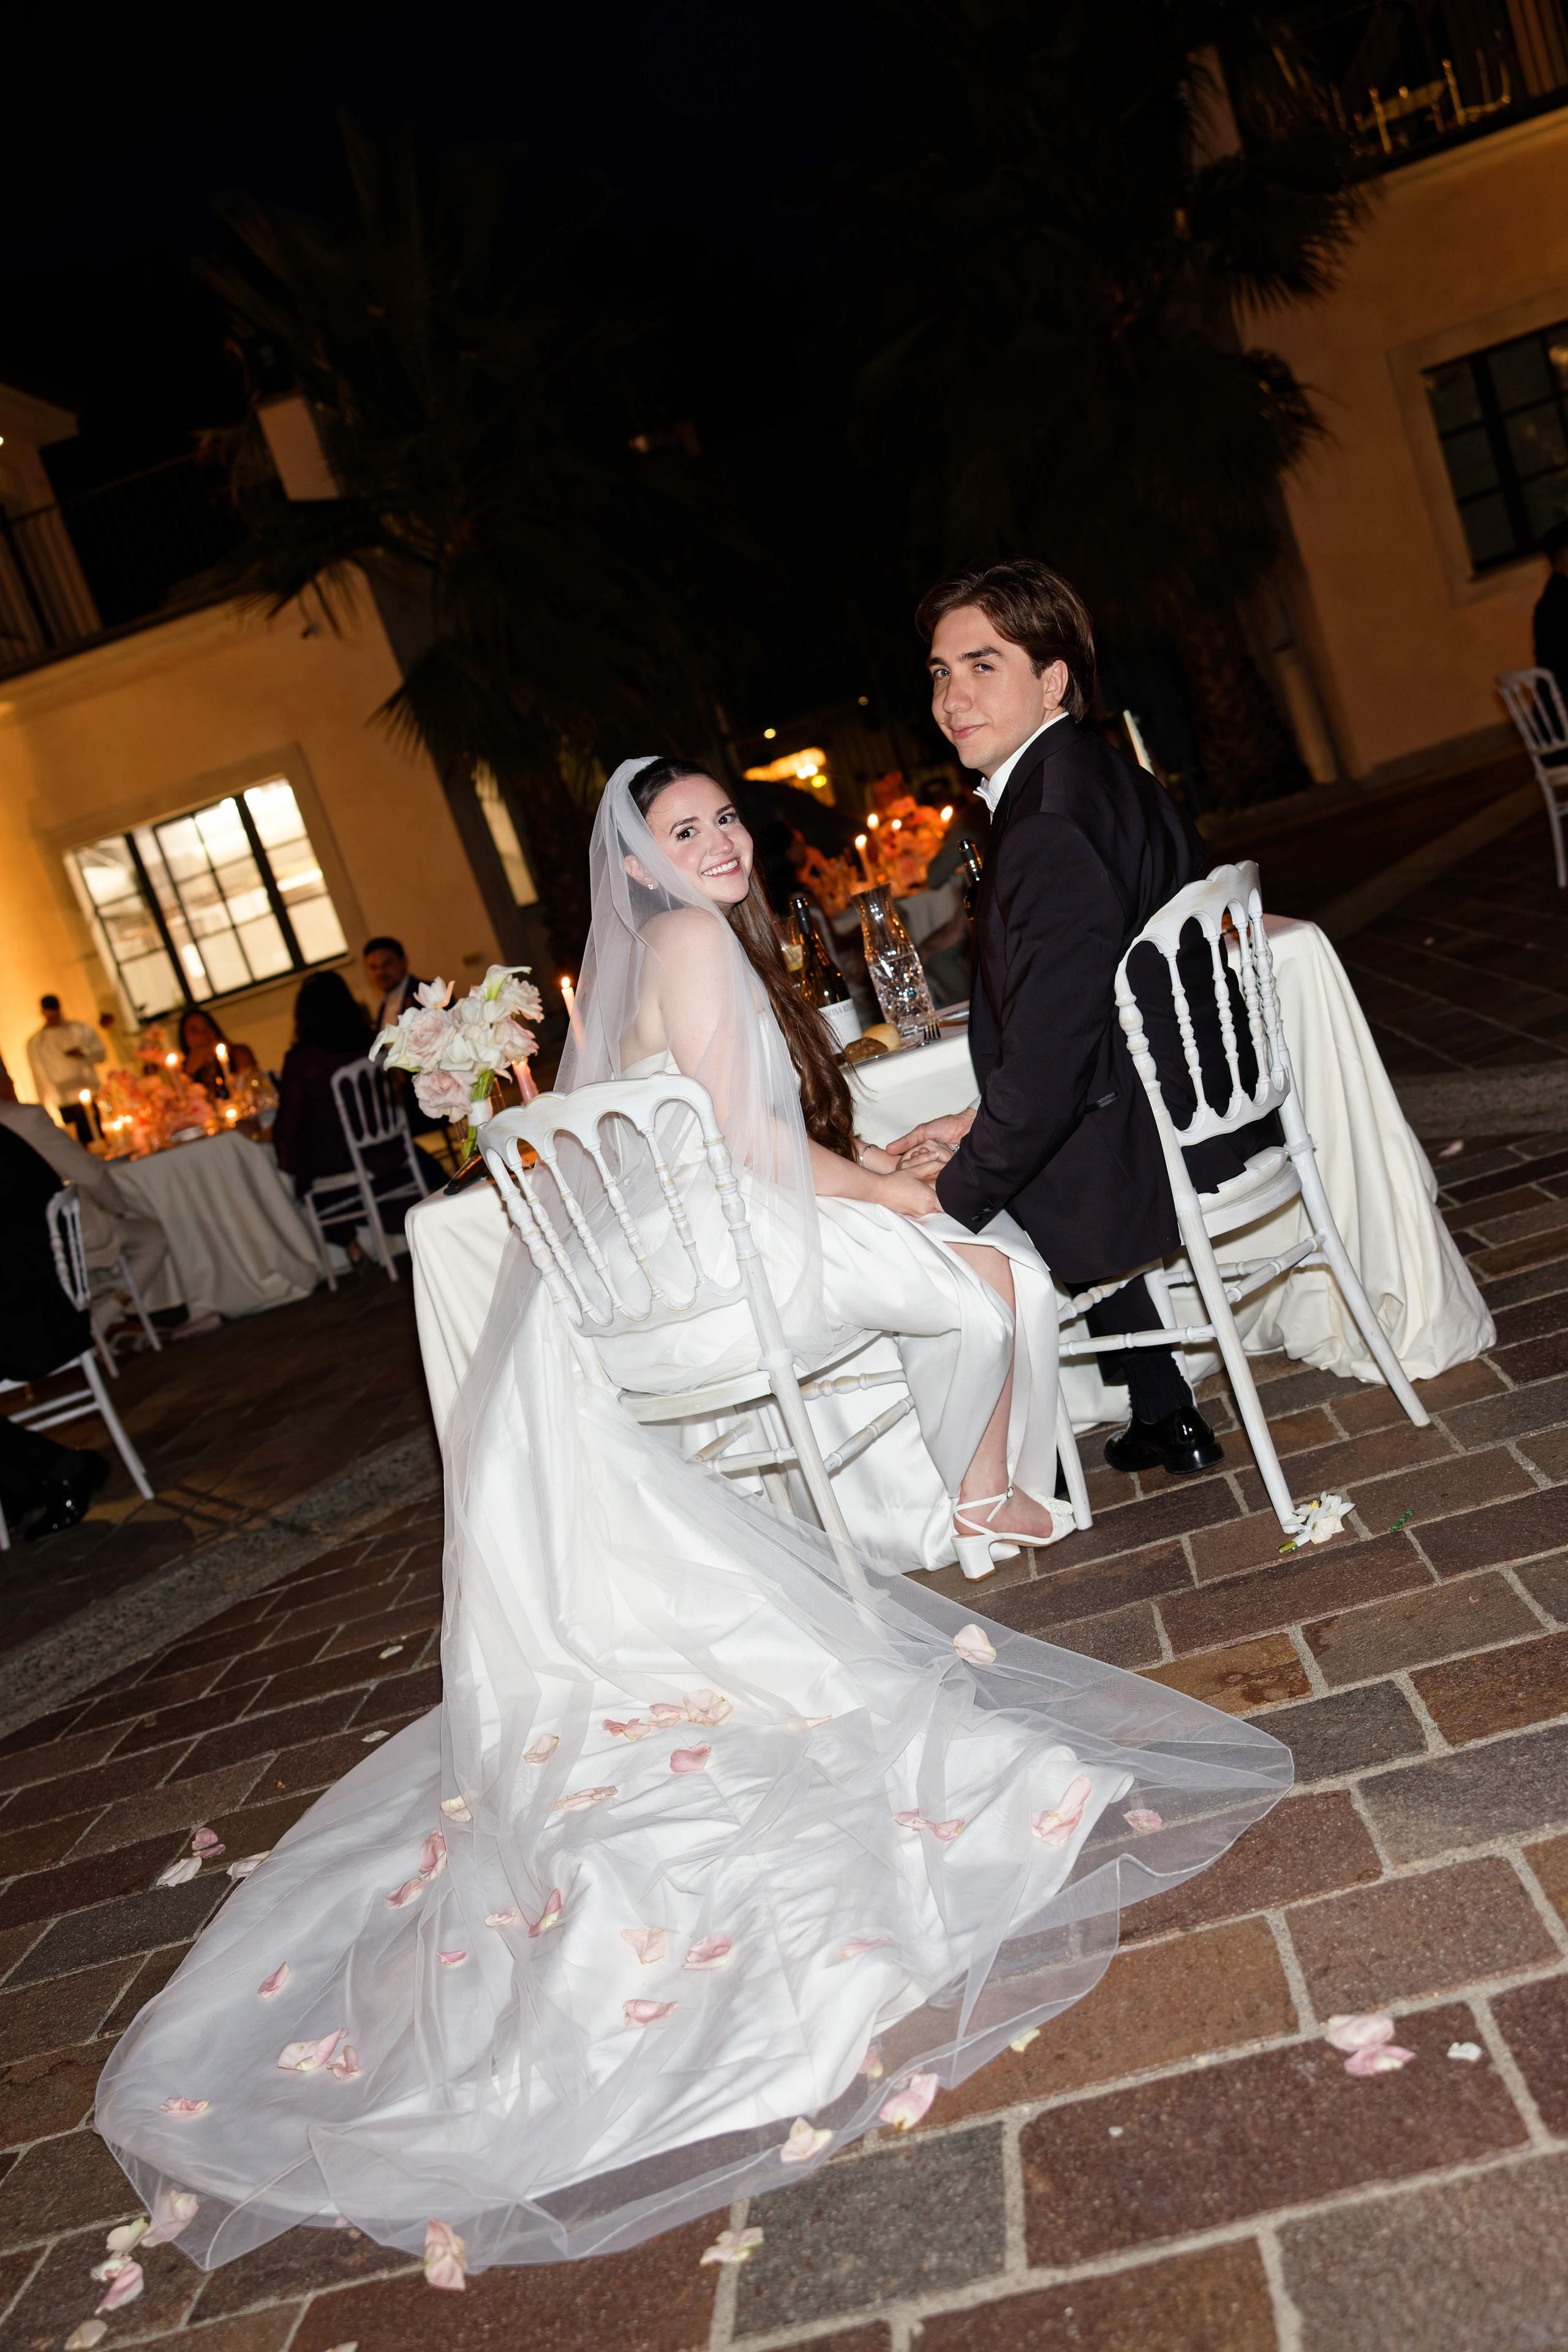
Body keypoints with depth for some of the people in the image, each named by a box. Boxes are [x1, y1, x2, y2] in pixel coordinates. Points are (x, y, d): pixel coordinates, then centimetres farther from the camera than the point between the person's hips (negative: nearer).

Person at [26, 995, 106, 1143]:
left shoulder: (80, 1028, 10)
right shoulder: (35, 1042, 7)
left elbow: (100, 1053, 10)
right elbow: (39, 1077, 7)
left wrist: (83, 1053, -11)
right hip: (64, 1106, -1)